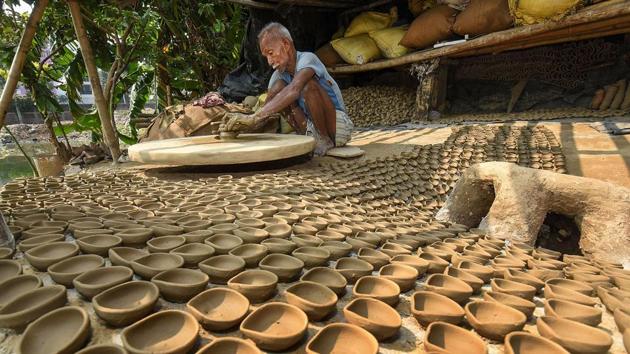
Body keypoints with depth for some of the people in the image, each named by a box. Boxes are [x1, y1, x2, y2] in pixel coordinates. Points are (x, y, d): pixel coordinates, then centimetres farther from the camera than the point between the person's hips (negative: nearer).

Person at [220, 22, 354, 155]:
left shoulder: (307, 59, -18)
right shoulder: (279, 74, 2)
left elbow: (294, 90, -39)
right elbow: (265, 111, -6)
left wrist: (254, 117, -44)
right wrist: (244, 124, -27)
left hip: (339, 126, -5)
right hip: (312, 127, 6)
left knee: (308, 84, -29)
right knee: (278, 87, -9)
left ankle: (325, 141, -13)